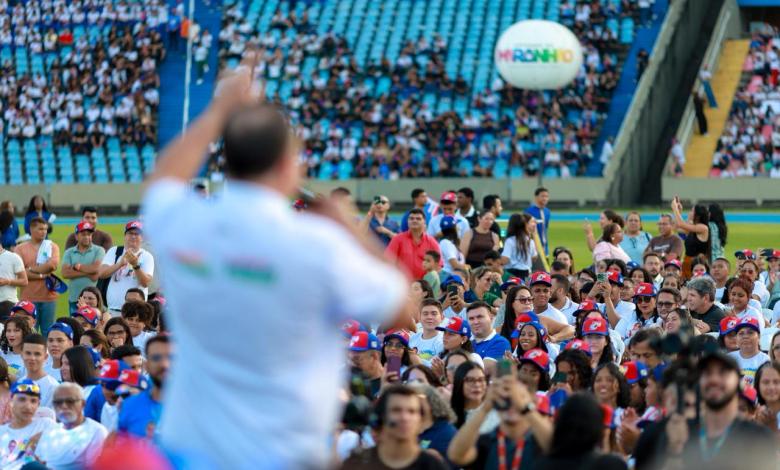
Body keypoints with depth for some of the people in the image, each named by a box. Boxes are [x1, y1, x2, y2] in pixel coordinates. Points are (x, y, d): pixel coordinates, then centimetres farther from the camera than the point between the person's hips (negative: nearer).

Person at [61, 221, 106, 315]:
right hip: (74, 299, 3)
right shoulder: (69, 252, 10)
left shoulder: (98, 250, 3)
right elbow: (65, 273, -4)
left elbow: (96, 268, -13)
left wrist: (77, 266, -3)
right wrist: (87, 273, -9)